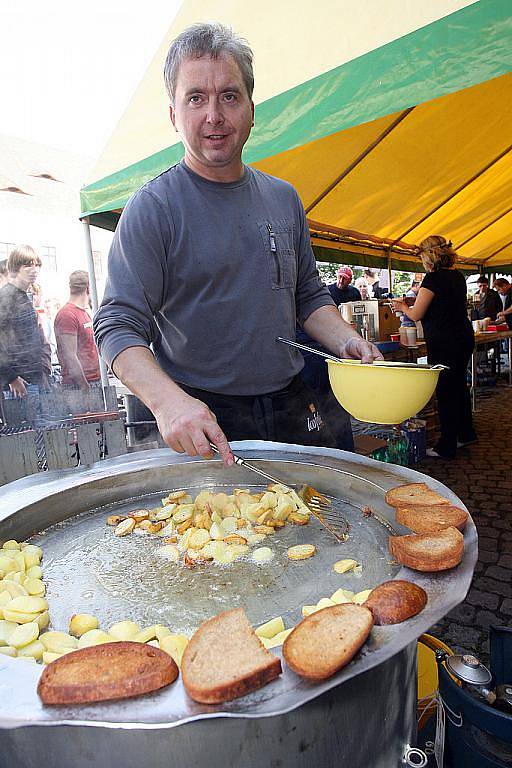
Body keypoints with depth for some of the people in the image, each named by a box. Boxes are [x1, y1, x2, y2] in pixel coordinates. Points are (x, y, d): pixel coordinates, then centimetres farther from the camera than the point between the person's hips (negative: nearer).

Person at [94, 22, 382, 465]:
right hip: (203, 422, -5)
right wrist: (168, 400, -32)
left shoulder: (283, 198, 8)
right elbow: (118, 325, -15)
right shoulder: (152, 208, -9)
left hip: (292, 410, 6)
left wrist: (346, 340, -4)